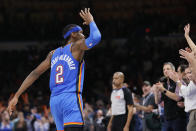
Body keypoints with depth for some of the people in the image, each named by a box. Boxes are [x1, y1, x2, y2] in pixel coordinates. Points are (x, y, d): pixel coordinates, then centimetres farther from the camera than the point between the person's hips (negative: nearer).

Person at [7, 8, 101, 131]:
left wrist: (17, 96, 13)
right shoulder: (76, 46, 2)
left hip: (54, 100, 8)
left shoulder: (54, 54, 20)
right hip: (71, 98, -8)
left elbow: (35, 73, 15)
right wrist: (91, 22, 7)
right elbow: (95, 37, -14)